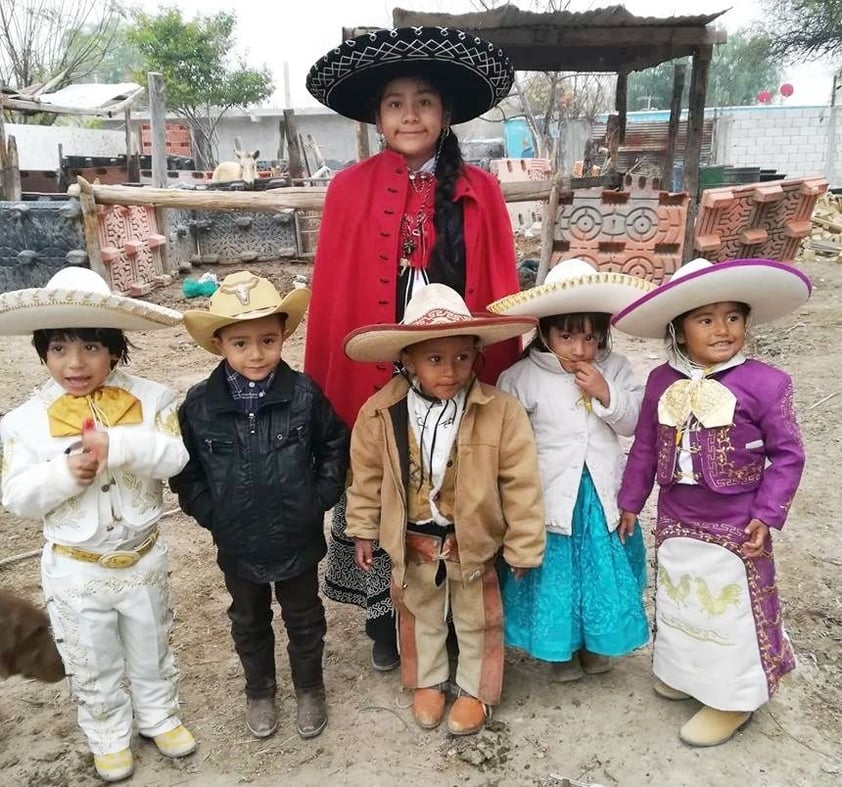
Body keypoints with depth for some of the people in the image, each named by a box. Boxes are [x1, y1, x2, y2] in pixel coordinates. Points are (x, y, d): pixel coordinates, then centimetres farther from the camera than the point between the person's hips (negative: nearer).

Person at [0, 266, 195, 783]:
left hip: (143, 557, 1)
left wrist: (118, 446, -35)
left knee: (151, 648, 22)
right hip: (76, 570, 0)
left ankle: (160, 715, 47)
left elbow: (175, 456, -22)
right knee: (94, 663, 19)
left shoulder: (149, 398, -11)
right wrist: (64, 473, -29)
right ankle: (110, 737, 43)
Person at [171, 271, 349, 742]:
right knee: (249, 623, 24)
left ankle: (310, 688, 44)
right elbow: (185, 471, -2)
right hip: (238, 544, 1)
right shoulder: (199, 405, -13)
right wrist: (210, 514, -8)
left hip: (298, 538, -1)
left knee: (304, 620, 20)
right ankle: (260, 692, 47)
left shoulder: (305, 395, -15)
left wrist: (318, 499, -7)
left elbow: (336, 447, -2)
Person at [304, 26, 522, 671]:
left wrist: (499, 380, 1)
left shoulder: (479, 192, 2)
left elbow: (500, 293, 3)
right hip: (374, 377, 0)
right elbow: (330, 296, -1)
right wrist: (328, 388, -1)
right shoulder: (350, 190, 0)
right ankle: (383, 623, 33)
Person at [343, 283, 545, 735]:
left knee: (477, 620, 21)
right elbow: (367, 476, -3)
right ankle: (427, 681, 50)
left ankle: (475, 689, 45)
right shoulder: (380, 413, -18)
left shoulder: (501, 411, -24)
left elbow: (521, 483, -16)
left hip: (474, 541, -1)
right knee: (419, 616, 24)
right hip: (412, 543, 2)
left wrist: (522, 546, -11)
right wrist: (363, 530, 4)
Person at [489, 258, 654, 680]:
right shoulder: (522, 377, -12)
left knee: (603, 567, 18)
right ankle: (561, 646, 36)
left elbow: (635, 423, -5)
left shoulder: (615, 369, -3)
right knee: (555, 570, 12)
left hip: (603, 494, 3)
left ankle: (597, 641, 43)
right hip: (549, 498, -2)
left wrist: (605, 393, -20)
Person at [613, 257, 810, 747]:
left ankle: (732, 698, 31)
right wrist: (631, 501, 9)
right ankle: (686, 672, 45)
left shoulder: (765, 383, -17)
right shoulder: (662, 381, -4)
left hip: (735, 528, -4)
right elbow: (646, 446, 5)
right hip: (676, 522, 5)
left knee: (733, 610, 11)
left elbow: (788, 454, -10)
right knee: (679, 602, 21)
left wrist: (767, 515, -14)